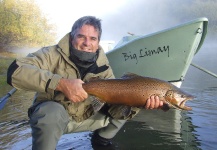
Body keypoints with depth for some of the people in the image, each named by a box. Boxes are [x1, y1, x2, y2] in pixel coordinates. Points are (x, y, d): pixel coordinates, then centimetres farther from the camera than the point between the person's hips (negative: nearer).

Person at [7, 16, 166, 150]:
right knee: (52, 112, -39)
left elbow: (112, 101, -11)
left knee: (124, 107, 0)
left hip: (85, 117, 5)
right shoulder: (54, 54, -21)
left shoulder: (102, 65, -8)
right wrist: (61, 83, -45)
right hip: (50, 114, -4)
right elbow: (15, 71, -35)